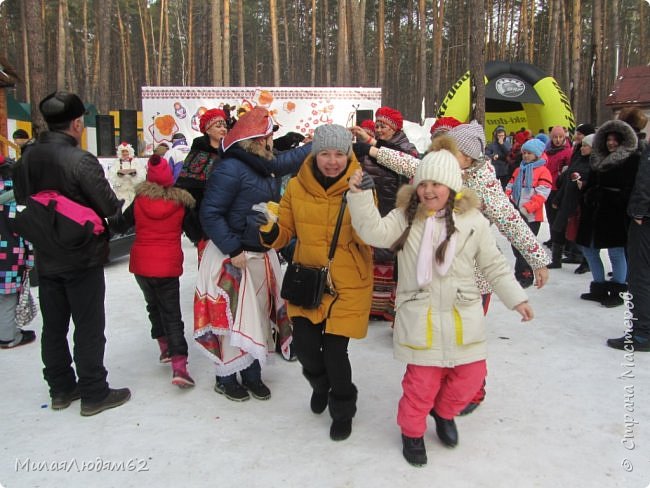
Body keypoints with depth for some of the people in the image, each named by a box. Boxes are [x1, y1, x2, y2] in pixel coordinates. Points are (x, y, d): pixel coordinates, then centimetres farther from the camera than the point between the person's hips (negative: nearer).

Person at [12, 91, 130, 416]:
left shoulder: (27, 159, 1)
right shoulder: (81, 161, -20)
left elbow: (21, 202, 11)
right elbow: (110, 208, -17)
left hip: (46, 258, 7)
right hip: (83, 258, -6)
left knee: (54, 326, 15)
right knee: (89, 328, 4)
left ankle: (61, 389, 29)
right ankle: (94, 394, 15)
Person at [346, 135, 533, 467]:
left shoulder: (472, 220, -1)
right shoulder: (405, 217, -2)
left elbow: (494, 265, 5)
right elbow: (375, 232, -18)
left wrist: (516, 297, 3)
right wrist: (359, 194, -26)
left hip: (462, 316, 2)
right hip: (420, 317, -2)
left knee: (471, 375, 10)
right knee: (421, 379, 2)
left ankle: (443, 412, 41)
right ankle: (412, 431, 30)